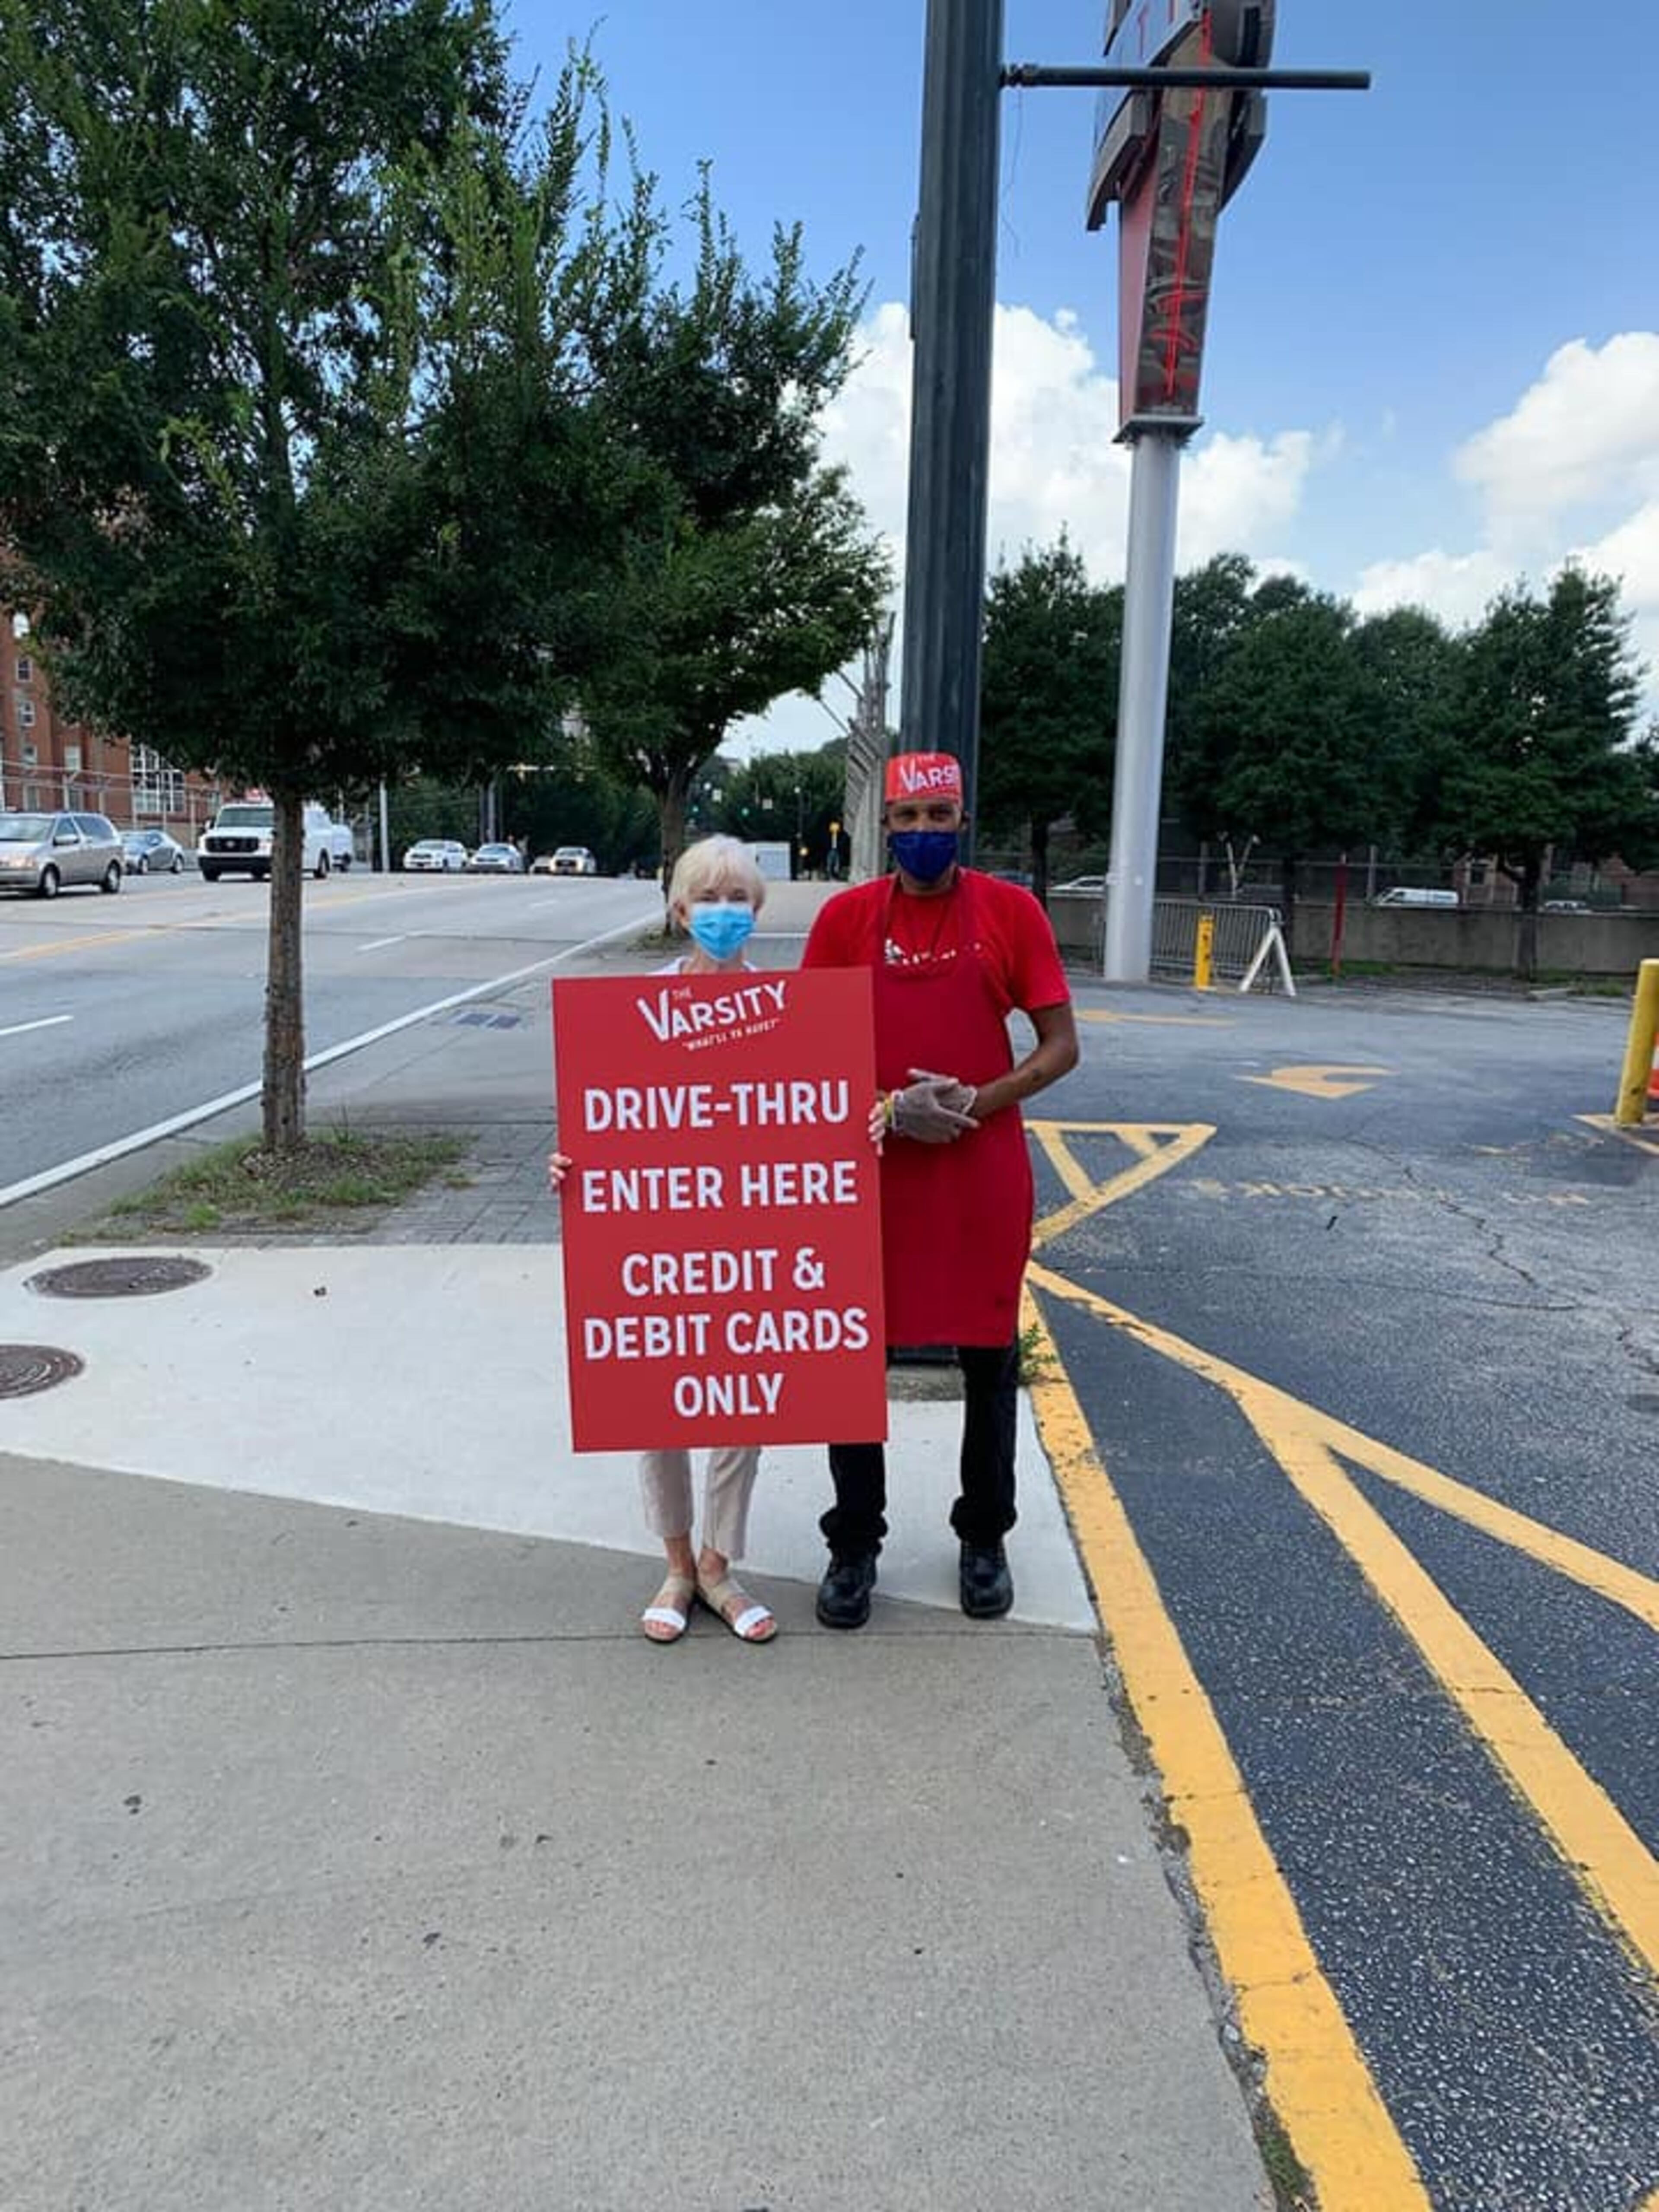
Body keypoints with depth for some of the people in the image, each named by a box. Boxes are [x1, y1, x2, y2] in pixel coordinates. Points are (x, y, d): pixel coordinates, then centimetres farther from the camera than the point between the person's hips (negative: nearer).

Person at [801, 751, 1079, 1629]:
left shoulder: (1011, 911, -1)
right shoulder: (845, 916, 0)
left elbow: (1061, 1046, 0)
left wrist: (977, 1103, -15)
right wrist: (887, 1108, -15)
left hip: (984, 1175, 0)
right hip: (870, 1169, 1)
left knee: (990, 1361, 10)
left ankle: (984, 1539, 29)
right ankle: (854, 1544, 24)